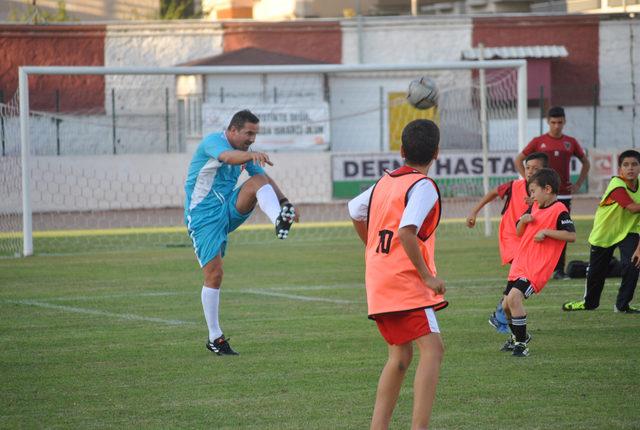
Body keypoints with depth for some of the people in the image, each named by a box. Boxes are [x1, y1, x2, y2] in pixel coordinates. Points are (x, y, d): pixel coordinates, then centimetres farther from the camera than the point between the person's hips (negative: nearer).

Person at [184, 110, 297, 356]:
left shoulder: (245, 151, 9)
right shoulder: (213, 142, -15)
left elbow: (265, 178, 21)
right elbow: (227, 156, -39)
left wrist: (284, 201, 11)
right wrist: (251, 155, -58)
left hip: (229, 210, 6)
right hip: (204, 217, -6)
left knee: (258, 182, -18)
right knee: (214, 274, -9)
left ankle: (279, 220, -43)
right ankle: (214, 338, 1)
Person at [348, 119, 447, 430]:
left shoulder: (385, 182, 13)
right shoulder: (423, 186, -10)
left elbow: (356, 211, 28)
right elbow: (406, 232, -23)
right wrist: (427, 276, -18)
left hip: (377, 283, 8)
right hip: (405, 282, -8)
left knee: (400, 355, 16)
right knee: (432, 348, -12)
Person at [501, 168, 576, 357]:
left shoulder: (559, 210, -11)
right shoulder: (534, 207, 14)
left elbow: (571, 235, -20)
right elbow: (519, 233, 22)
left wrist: (546, 231, -22)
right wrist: (523, 221, 1)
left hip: (537, 268, -9)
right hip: (520, 264, 9)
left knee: (514, 297, -25)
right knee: (506, 305, 14)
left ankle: (521, 343, -14)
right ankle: (518, 336, 40)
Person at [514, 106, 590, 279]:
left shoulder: (571, 142, 9)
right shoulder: (538, 142, 2)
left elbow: (586, 163, 20)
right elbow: (518, 160, 8)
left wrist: (578, 184, 9)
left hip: (564, 194, 3)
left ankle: (559, 270, 8)